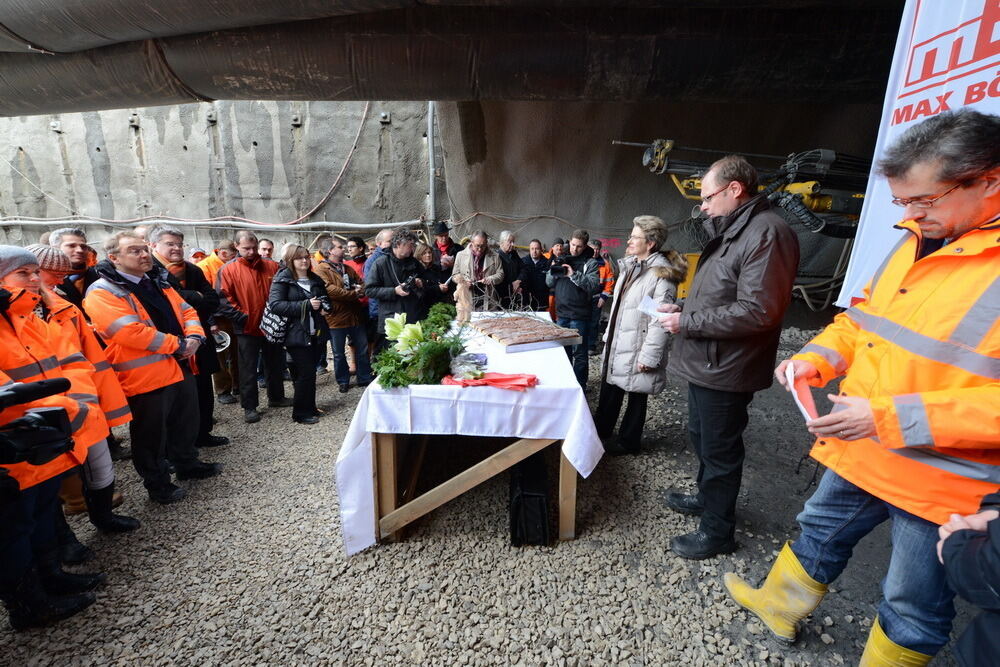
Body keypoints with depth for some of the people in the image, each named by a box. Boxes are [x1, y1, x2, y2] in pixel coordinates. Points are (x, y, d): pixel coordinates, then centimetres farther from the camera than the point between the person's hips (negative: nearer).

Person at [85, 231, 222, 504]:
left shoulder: (158, 282, 12)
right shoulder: (103, 293, -13)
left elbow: (186, 311, 12)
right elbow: (131, 332, -24)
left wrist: (194, 336, -9)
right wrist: (177, 344, -19)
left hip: (181, 368, 8)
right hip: (146, 377, -7)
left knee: (186, 423, 21)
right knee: (152, 435, 8)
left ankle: (188, 464, 41)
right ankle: (158, 484, 24)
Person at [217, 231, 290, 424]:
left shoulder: (272, 267, 4)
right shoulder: (228, 270, -6)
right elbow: (223, 300, -10)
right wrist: (243, 318, -15)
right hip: (247, 329, -4)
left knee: (275, 364, 16)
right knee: (248, 369, 5)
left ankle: (276, 397, 33)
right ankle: (249, 407, 16)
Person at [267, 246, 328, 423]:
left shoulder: (316, 280, 14)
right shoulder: (282, 279, -5)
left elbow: (325, 300, 25)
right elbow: (275, 305, -16)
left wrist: (322, 305, 0)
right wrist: (306, 305, -21)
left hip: (315, 333, 6)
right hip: (296, 333, -6)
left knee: (310, 371, 13)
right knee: (305, 372, -6)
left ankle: (309, 407, 26)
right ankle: (301, 413, 8)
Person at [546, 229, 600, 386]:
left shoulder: (590, 263, -5)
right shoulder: (562, 259, 10)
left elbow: (594, 286, -18)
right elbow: (549, 283, 11)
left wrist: (574, 275, -22)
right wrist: (553, 270, -7)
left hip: (579, 316, -5)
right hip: (561, 313, 5)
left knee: (579, 354, 2)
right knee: (563, 350, 17)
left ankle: (579, 387, 13)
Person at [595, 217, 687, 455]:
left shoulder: (661, 274, -17)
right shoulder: (631, 267, 12)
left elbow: (661, 320, -21)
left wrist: (649, 356, -22)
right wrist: (609, 335, 20)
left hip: (636, 350, -8)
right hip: (617, 344, 8)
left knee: (636, 397, 9)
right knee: (609, 391, 19)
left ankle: (628, 441, 26)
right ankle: (600, 430, 36)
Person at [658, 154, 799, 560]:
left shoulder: (768, 233, -19)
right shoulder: (731, 232, 14)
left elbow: (757, 311, -27)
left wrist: (687, 323, -20)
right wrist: (682, 310, 6)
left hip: (725, 371, -10)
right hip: (706, 363, 10)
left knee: (719, 450, 6)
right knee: (700, 436, 24)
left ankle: (717, 532, 25)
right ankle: (707, 497, 45)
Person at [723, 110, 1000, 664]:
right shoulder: (916, 242, 3)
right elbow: (861, 320, 13)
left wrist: (890, 417, -29)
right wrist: (815, 360, -4)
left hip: (943, 481, -7)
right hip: (859, 450, 7)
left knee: (914, 604, 16)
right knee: (820, 532, 25)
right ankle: (778, 606, 48)